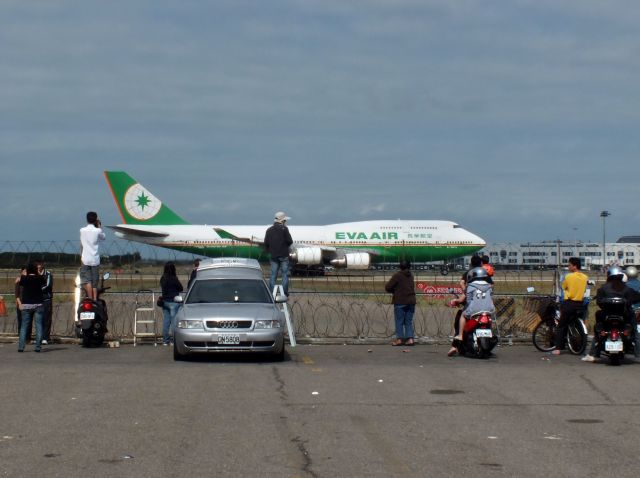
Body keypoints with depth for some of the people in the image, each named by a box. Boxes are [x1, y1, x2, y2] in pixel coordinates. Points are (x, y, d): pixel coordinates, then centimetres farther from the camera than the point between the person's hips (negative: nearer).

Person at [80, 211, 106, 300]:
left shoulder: (82, 230, -2)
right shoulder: (98, 231, -5)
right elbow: (103, 237, 16)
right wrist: (99, 226, 22)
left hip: (85, 259, -1)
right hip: (95, 259, 1)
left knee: (87, 281, -4)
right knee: (95, 283, 8)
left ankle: (90, 299, -17)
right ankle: (95, 300, 8)